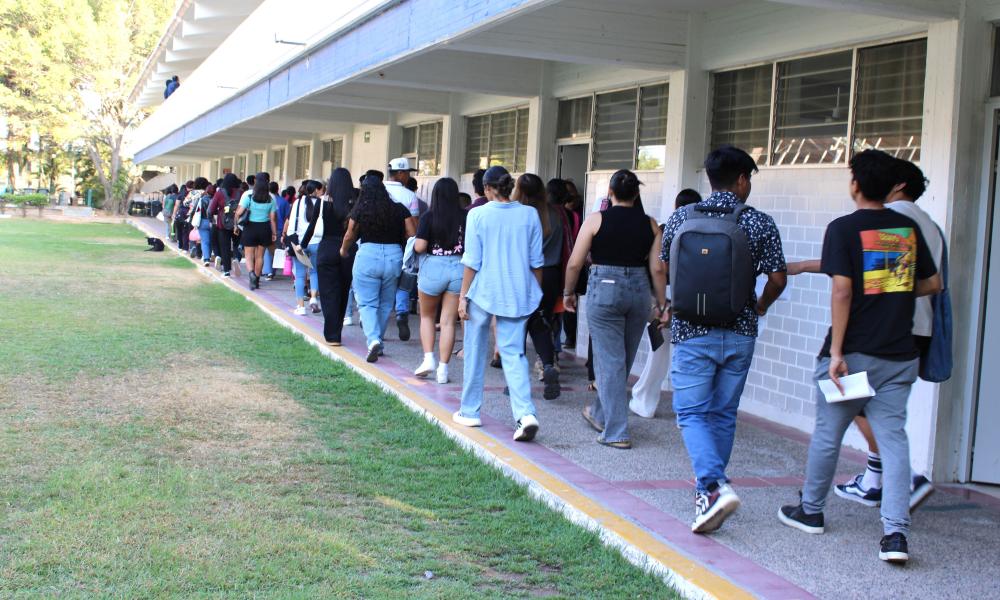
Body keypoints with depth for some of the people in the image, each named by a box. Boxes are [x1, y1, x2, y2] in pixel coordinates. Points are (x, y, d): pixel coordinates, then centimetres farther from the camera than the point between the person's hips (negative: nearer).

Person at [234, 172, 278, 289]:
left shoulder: (248, 195, -10)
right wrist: (274, 233, 5)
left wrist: (236, 224, 2)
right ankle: (256, 280, 21)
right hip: (264, 228, 2)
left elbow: (239, 212, -14)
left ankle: (251, 272, -21)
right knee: (260, 256, 14)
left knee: (249, 255, 6)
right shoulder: (271, 198, -4)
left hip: (250, 227, -2)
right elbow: (273, 218, -2)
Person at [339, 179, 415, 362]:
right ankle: (378, 342, 26)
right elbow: (412, 235, 0)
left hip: (367, 255, -2)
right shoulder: (399, 209, 2)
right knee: (385, 304, 16)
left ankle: (373, 339, -19)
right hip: (394, 256, 3)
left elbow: (350, 236, 7)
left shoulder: (360, 210, -2)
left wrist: (344, 251, 27)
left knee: (367, 303, 3)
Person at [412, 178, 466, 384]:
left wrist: (414, 243, 9)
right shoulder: (465, 217, -3)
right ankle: (443, 368, 6)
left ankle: (428, 359, 6)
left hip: (433, 267, -1)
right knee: (448, 321, 6)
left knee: (427, 316, 19)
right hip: (459, 268, 2)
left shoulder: (429, 217, -8)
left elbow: (419, 247, -13)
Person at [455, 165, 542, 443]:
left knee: (476, 352, 13)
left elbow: (472, 261, -6)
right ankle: (525, 413, -14)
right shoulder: (529, 214, 0)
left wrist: (463, 295, 2)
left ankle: (469, 411, 23)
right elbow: (536, 261, 4)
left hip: (483, 292, -2)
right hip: (518, 294, 2)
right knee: (513, 353, 4)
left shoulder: (478, 215, -7)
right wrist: (536, 292, 15)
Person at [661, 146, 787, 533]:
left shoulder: (681, 217, -1)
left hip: (693, 331, -1)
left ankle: (713, 486, -19)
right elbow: (778, 279, -1)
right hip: (740, 333, 1)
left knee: (692, 412, 0)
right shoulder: (761, 224, -3)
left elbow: (664, 269, 10)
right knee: (724, 414, 14)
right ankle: (710, 486, 23)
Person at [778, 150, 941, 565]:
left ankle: (811, 511, 27)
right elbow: (932, 284, 14)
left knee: (828, 433, 12)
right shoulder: (909, 228, 7)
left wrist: (836, 351, -15)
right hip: (899, 355, 4)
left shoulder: (844, 228, -8)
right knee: (893, 437, 1)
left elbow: (842, 290, -16)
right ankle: (896, 532, -9)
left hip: (853, 353, -4)